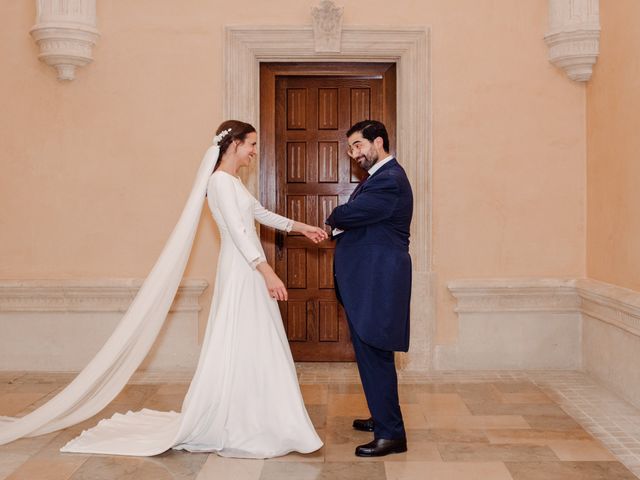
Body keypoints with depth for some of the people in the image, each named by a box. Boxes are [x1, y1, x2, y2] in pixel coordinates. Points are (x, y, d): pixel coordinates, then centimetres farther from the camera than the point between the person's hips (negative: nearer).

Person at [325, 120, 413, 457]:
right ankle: (384, 418, 32)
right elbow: (356, 217, 15)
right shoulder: (380, 177, 18)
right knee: (372, 352, 18)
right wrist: (340, 225, -5)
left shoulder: (389, 180, -17)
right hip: (370, 280, 11)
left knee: (374, 353, -7)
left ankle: (391, 434, 0)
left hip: (377, 282, -11)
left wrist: (332, 220, 0)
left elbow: (347, 214, -21)